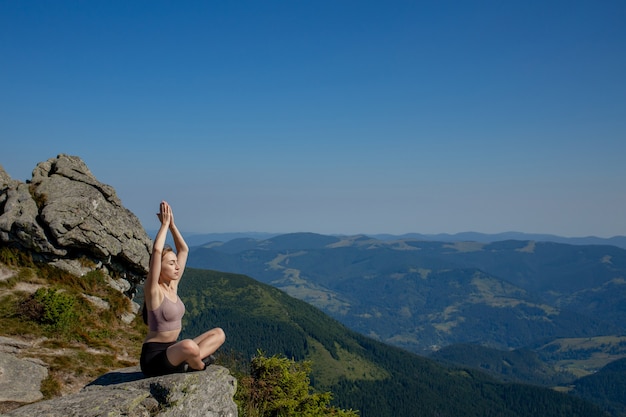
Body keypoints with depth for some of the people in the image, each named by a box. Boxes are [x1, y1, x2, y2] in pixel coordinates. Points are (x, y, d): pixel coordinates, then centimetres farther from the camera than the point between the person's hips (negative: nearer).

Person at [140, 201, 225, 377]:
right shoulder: (152, 290, -13)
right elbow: (156, 250, -27)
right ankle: (199, 367, -7)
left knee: (219, 333, 4)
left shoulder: (172, 286, 7)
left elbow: (184, 250, 9)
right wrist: (164, 224, -17)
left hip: (172, 352, 9)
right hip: (154, 357, -9)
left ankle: (189, 363, -15)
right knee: (189, 345, -39)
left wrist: (172, 224, 2)